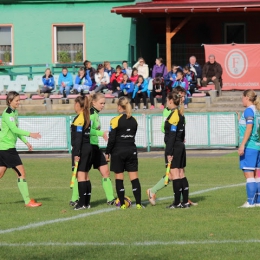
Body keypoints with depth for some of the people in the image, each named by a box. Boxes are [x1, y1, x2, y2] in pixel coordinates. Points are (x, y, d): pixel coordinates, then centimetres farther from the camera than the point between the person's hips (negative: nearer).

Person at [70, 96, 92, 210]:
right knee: (85, 176, 12)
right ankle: (87, 202, 14)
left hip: (81, 149, -9)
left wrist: (76, 153, -19)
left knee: (80, 175, -8)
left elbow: (78, 138, -18)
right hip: (88, 148, 9)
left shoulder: (79, 119, -14)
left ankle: (82, 203, -10)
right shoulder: (87, 117, 13)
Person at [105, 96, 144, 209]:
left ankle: (122, 204, 4)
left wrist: (107, 152, -1)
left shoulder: (115, 120, -10)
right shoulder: (134, 121, 5)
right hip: (131, 151, 4)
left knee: (119, 178, 4)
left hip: (118, 152, -4)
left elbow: (111, 139, -11)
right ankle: (138, 203, -3)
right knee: (134, 178, 2)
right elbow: (133, 136, 11)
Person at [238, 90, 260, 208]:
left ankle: (250, 201, -10)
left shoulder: (249, 110, -10)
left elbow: (249, 128, -17)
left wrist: (242, 145, -17)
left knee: (249, 175, -7)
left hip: (249, 146, -8)